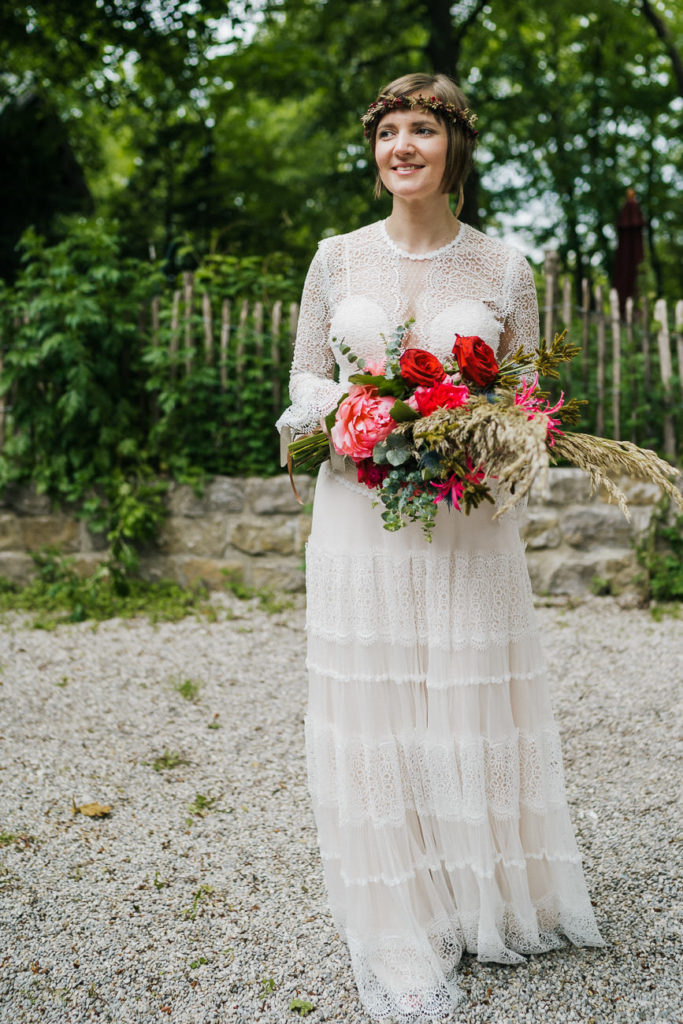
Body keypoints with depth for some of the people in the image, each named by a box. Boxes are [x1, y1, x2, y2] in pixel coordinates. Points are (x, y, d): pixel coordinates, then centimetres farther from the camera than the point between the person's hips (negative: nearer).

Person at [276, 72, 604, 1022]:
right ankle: (401, 941, 14)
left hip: (469, 518, 0)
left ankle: (486, 902, 27)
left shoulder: (504, 266, 5)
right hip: (360, 508, 1)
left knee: (472, 713, 5)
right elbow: (304, 381, 11)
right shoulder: (338, 258, 7)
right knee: (374, 718, 1)